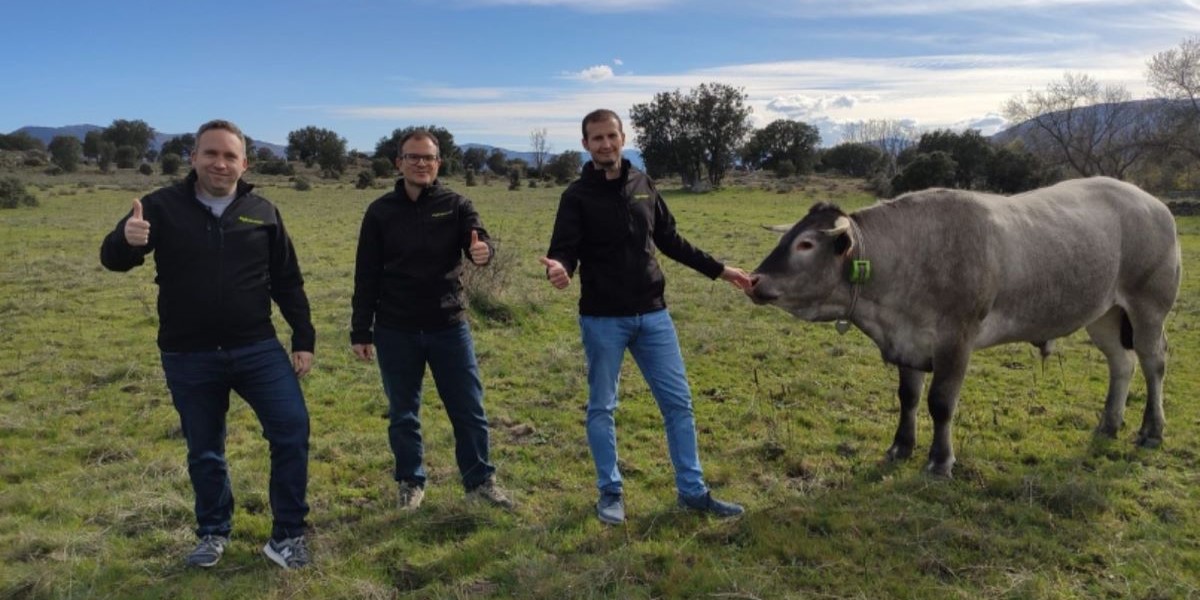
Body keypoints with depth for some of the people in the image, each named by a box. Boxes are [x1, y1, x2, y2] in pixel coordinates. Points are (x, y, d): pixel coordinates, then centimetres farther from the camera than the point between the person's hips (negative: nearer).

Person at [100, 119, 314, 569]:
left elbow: (288, 283, 8)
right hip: (188, 359, 0)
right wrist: (126, 240, -33)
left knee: (292, 431, -5)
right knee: (204, 451, 12)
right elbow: (112, 259, -8)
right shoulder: (163, 206, -2)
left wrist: (303, 339, 4)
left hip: (258, 350, 1)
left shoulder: (263, 212, 3)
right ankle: (213, 532, 34)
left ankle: (288, 534, 11)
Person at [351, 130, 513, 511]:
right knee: (403, 415, 11)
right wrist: (360, 331, 0)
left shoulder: (456, 205, 1)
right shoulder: (381, 212, 1)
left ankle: (480, 480, 22)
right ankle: (410, 483, 28)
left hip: (449, 326, 0)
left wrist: (483, 251, -41)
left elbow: (479, 242, -16)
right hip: (395, 331, 0)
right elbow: (366, 276, 2)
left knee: (469, 410, 6)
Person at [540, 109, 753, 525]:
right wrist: (559, 269, -38)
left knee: (678, 402, 7)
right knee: (602, 407, 7)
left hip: (653, 314, 4)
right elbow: (563, 251, -14)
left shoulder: (643, 185, 8)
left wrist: (718, 270, 17)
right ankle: (611, 493, 24)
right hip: (602, 319, -4)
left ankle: (693, 491, 19)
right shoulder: (578, 195, -5)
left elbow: (671, 241, 16)